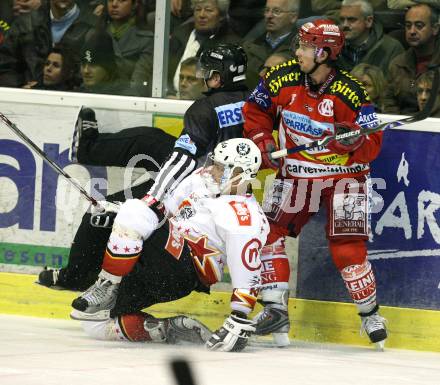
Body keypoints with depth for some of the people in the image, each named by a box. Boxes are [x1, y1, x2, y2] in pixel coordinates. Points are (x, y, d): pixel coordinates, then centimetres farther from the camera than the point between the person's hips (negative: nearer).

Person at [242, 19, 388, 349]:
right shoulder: (281, 80, -9)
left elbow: (372, 144, -16)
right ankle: (276, 308, -3)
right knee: (269, 231, -9)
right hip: (297, 173, 4)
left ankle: (370, 313, 7)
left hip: (344, 175, -4)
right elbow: (255, 111, 9)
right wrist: (263, 144, -4)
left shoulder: (351, 93, -20)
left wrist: (355, 140, -37)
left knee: (347, 247, -12)